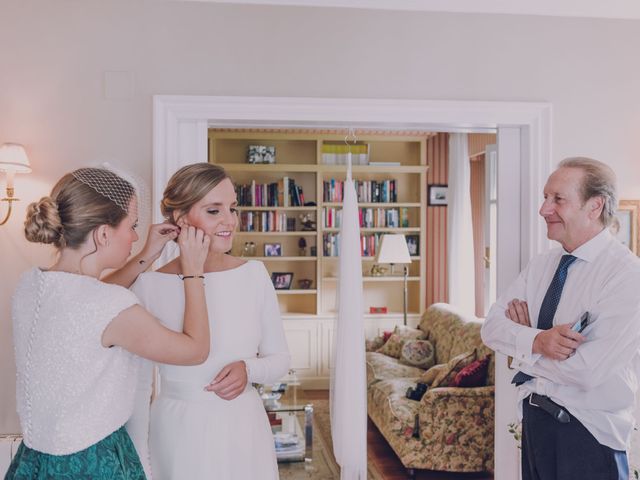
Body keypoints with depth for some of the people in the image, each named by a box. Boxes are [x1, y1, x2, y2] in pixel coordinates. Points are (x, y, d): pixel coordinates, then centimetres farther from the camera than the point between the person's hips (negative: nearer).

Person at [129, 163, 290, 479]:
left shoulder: (254, 274, -6)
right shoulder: (149, 285, -12)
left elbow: (280, 360, 3)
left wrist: (249, 369, -17)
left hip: (244, 430, 2)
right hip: (178, 433, -2)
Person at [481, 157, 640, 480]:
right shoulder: (540, 265, 3)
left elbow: (589, 370, -25)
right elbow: (492, 326, -2)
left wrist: (524, 350, -10)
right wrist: (536, 340, -22)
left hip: (588, 431, -5)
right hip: (534, 418, 6)